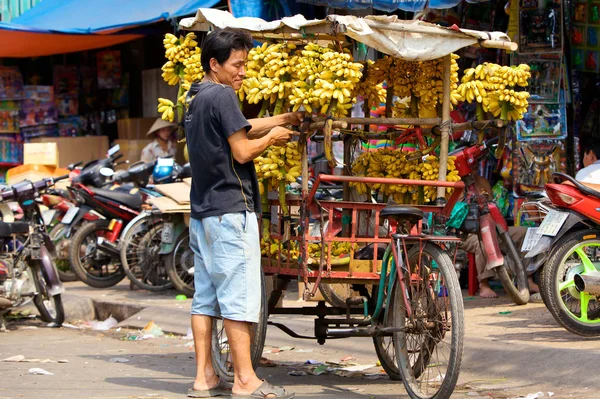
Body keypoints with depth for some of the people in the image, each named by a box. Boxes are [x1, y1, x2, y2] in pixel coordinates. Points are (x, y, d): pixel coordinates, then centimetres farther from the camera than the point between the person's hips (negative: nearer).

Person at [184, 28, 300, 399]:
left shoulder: (197, 97, 17)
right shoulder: (222, 95, -13)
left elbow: (241, 128, 23)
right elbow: (242, 151, -15)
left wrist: (286, 119, 16)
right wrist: (272, 137, 2)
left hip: (203, 212, 10)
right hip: (230, 210, -10)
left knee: (206, 295, 9)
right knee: (239, 296, -6)